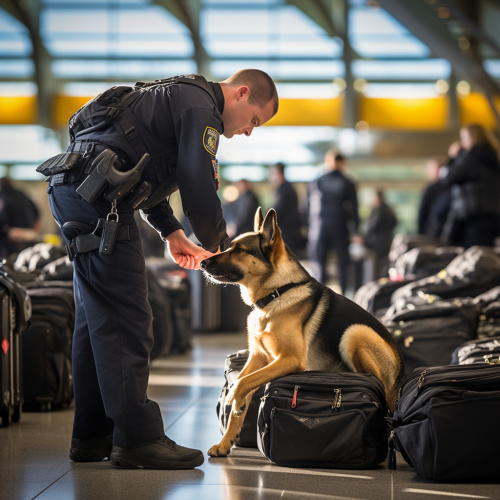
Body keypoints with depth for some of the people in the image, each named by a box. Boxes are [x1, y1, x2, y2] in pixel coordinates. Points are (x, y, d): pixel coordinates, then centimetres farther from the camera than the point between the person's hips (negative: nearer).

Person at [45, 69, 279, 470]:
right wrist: (219, 247, 2)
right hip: (97, 197, -11)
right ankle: (136, 439, -8)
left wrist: (172, 232, 26)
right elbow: (199, 187, -14)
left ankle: (92, 437, 16)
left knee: (97, 320, 12)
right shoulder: (200, 105, -7)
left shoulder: (179, 96, 26)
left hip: (71, 190, 11)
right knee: (126, 318, -10)